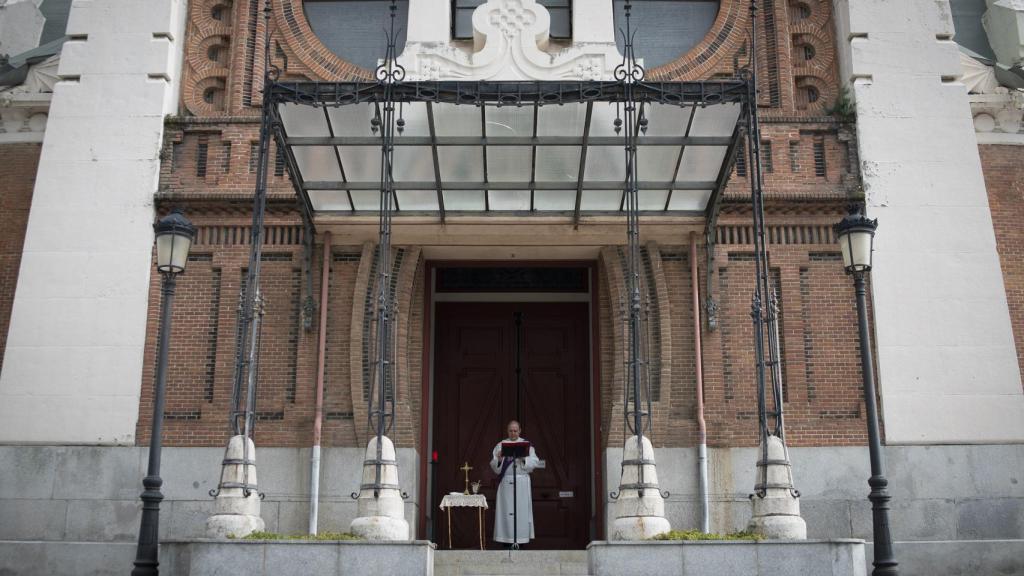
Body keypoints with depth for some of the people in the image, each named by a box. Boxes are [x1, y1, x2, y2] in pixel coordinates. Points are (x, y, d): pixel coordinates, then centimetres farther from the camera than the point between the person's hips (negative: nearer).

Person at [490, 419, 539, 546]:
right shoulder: (501, 445, 8)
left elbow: (534, 462, -2)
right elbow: (494, 465, 2)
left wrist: (523, 459, -18)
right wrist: (499, 460, -19)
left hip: (522, 482, -1)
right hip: (505, 482, 1)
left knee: (521, 509, -1)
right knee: (506, 509, -1)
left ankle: (521, 538, 6)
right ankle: (506, 538, 5)